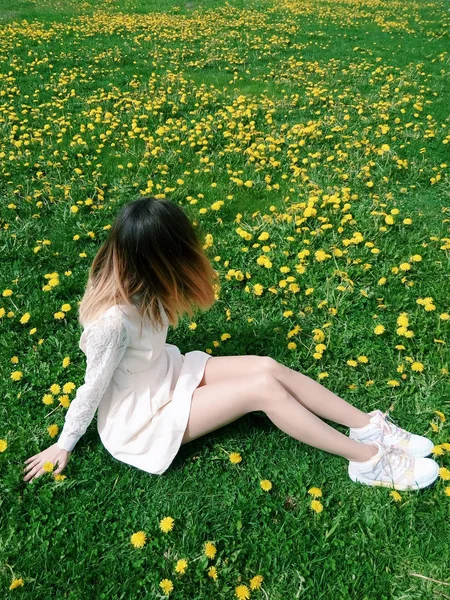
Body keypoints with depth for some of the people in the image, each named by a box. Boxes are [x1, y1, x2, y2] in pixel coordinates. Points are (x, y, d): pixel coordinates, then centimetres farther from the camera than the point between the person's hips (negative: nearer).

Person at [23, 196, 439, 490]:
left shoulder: (131, 280, -10)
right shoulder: (113, 319, -34)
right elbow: (93, 387, -18)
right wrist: (64, 445, -8)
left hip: (165, 373, 8)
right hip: (138, 419, -8)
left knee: (268, 366, -10)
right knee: (263, 388, -21)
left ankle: (370, 427, -2)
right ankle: (367, 460, -9)